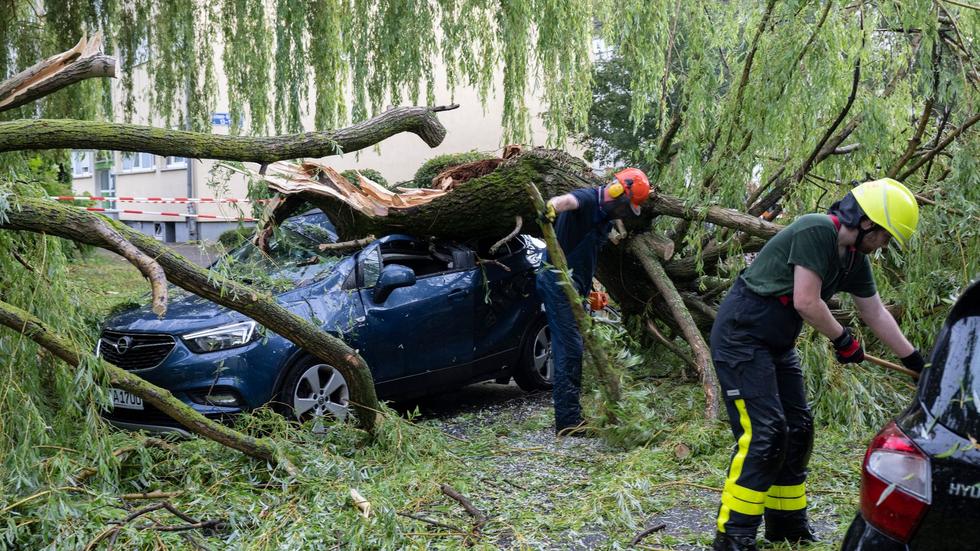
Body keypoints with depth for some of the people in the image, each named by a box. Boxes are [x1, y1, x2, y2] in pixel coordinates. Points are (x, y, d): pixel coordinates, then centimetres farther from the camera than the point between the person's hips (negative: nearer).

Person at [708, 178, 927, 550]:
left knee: (796, 431, 12)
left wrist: (916, 362, 22)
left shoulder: (855, 258, 8)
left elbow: (877, 314, 18)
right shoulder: (816, 231, -20)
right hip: (741, 336, -10)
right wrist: (843, 339, -7)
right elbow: (806, 303, -23)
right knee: (764, 433, -14)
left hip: (776, 345, 10)